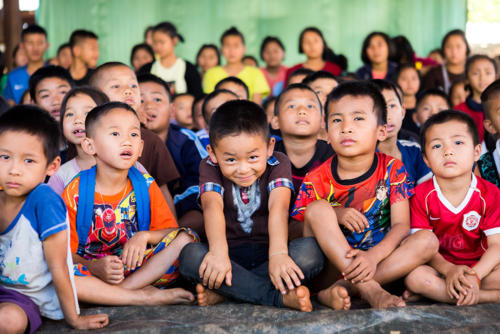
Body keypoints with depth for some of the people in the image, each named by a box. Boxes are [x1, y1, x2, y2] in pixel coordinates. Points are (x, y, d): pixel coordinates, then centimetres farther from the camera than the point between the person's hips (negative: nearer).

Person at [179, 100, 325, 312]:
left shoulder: (278, 164, -4)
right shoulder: (210, 167, -3)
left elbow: (278, 207, -22)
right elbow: (212, 207, -21)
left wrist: (278, 254, -40)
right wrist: (218, 252, -41)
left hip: (266, 252, 0)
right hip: (230, 254, 0)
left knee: (311, 250, -29)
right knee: (190, 255, -31)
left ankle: (224, 291, -28)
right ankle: (280, 297, -33)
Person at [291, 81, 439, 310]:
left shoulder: (392, 170, 0)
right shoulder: (317, 180, -2)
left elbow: (401, 225, -8)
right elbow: (305, 231, -2)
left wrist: (373, 256, -28)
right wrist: (336, 215, -22)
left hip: (379, 257, 1)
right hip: (331, 265, -1)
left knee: (428, 241, -24)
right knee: (318, 209, -24)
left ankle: (337, 291, -30)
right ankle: (370, 290, -34)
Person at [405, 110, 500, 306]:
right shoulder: (422, 195, -4)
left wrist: (475, 276, -27)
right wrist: (448, 270, -27)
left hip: (480, 266, 0)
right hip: (441, 266, 0)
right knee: (414, 277, -33)